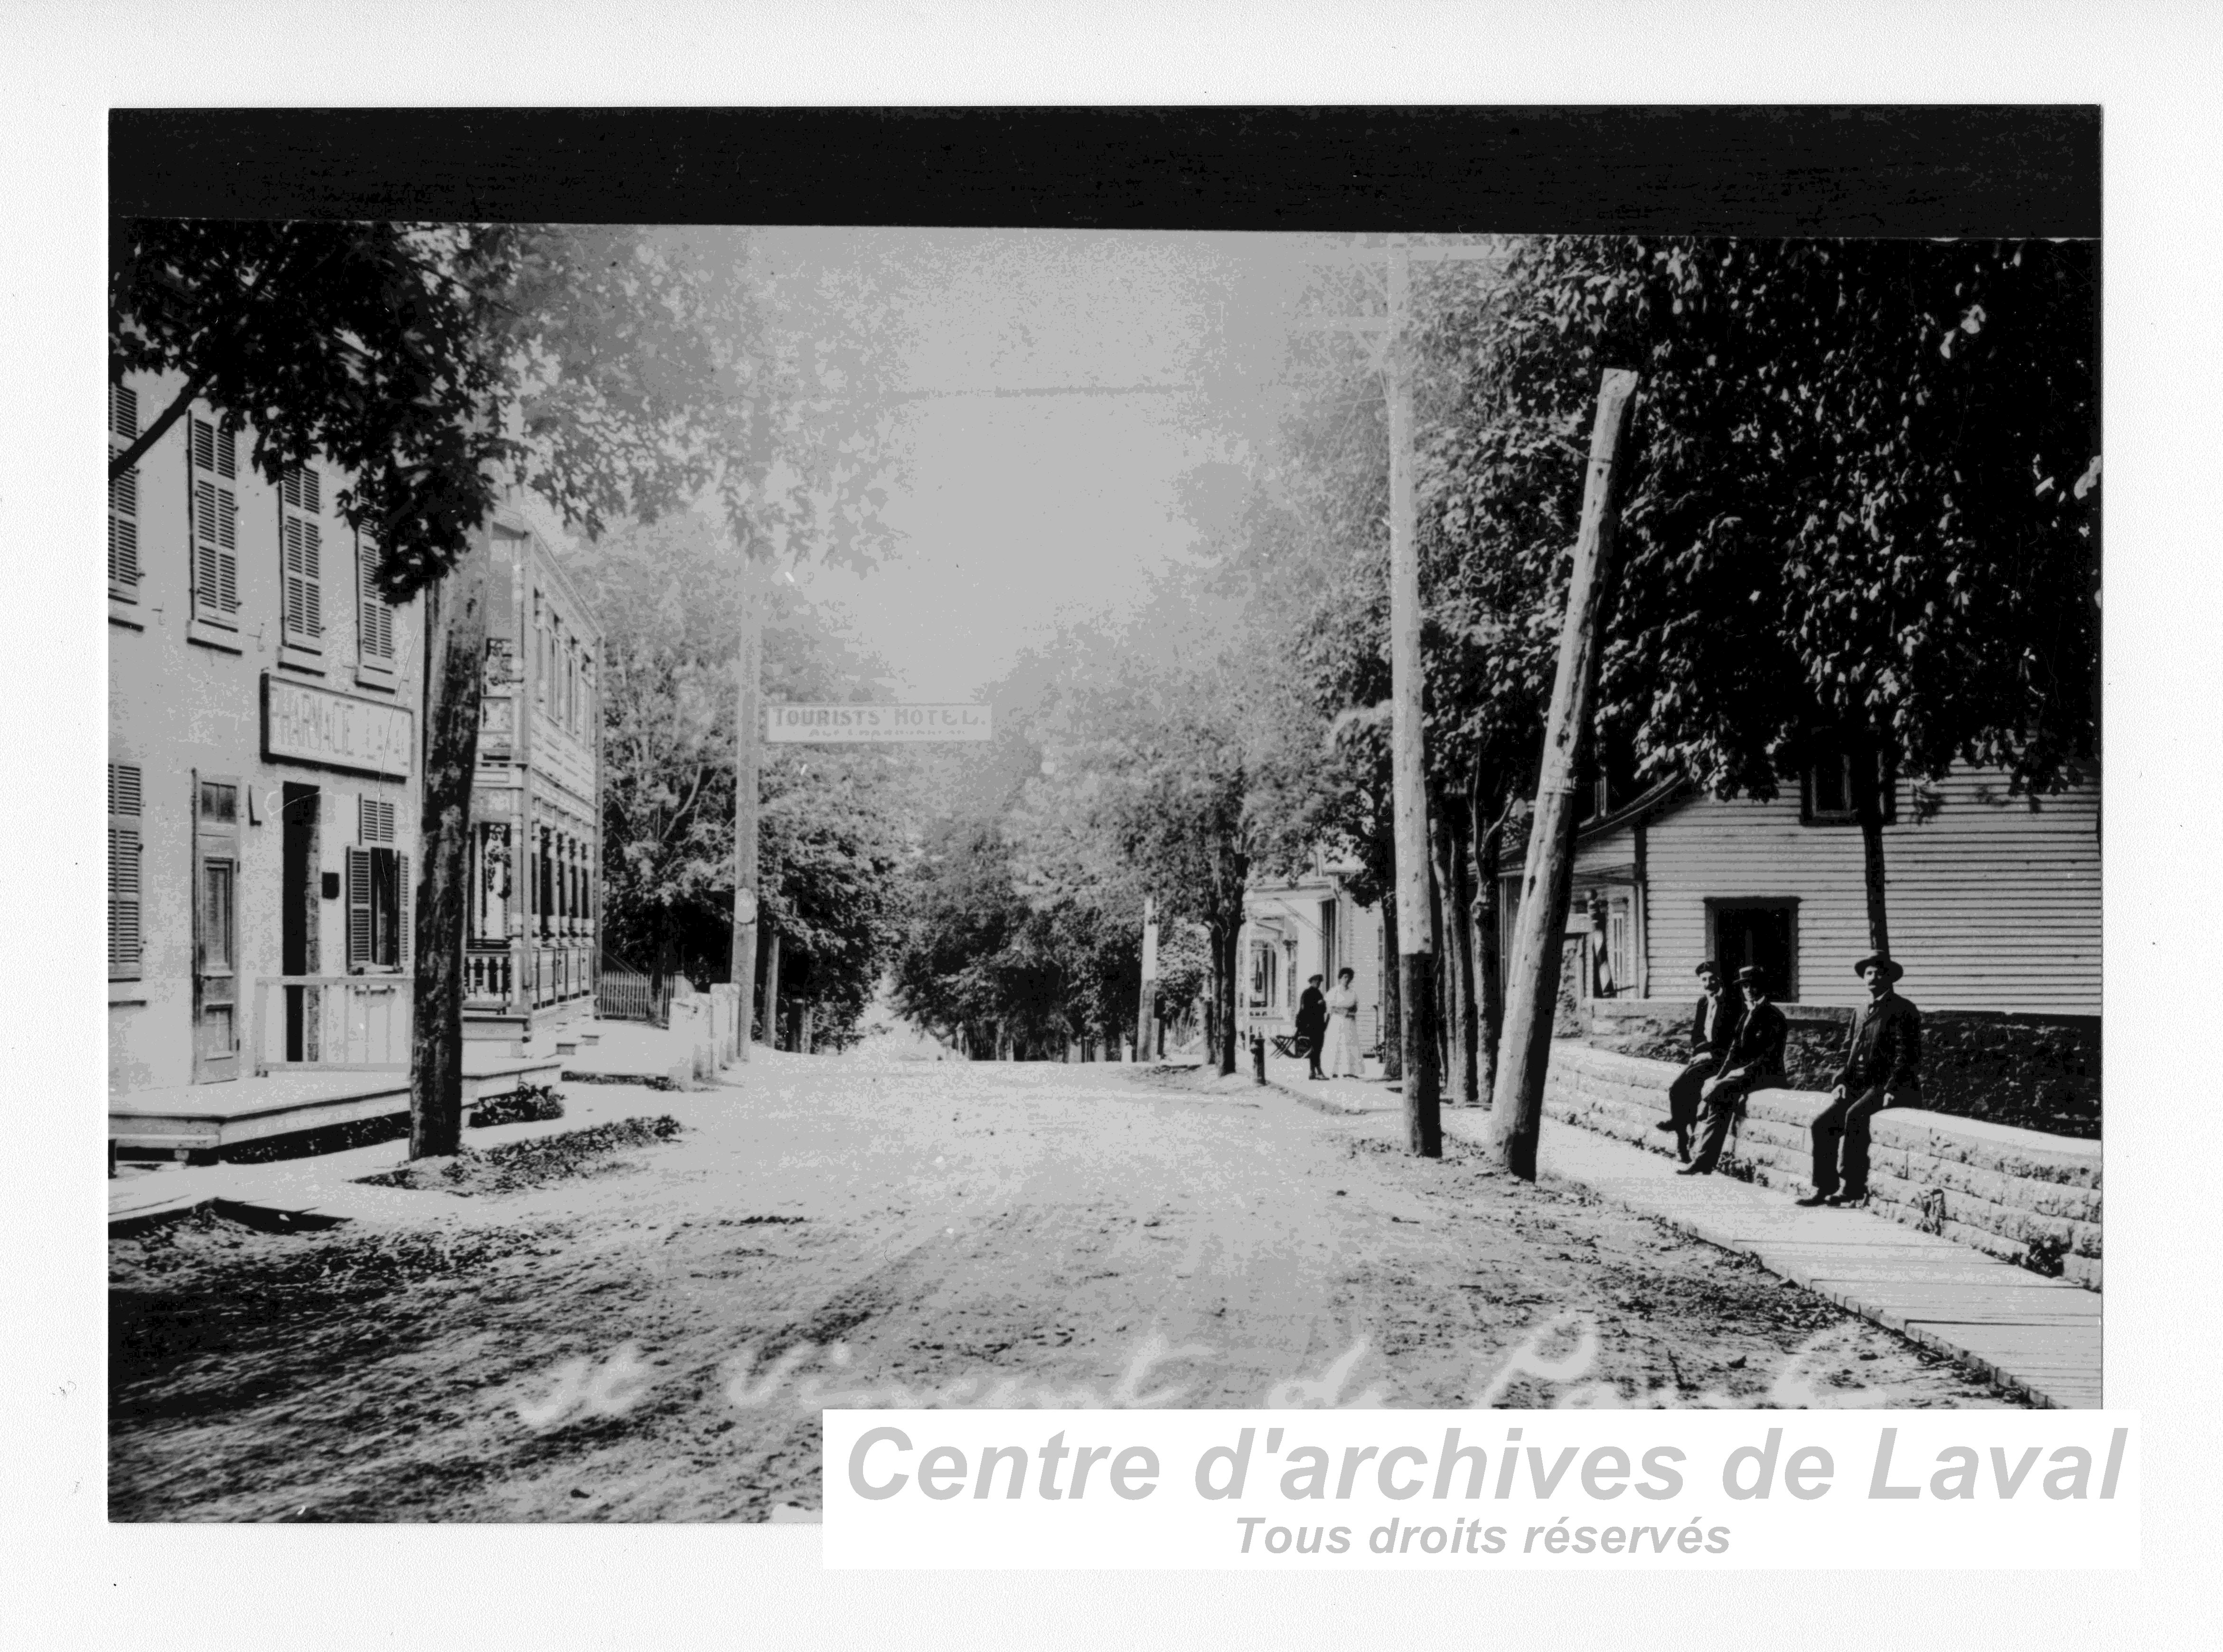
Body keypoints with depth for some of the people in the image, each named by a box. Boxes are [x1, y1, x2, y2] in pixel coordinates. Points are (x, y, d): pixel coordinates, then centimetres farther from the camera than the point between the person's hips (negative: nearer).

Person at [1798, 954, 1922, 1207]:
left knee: (1855, 1116, -31)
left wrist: (1890, 1089, -20)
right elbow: (1850, 1051, 21)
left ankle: (1852, 1186, -26)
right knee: (1822, 1122, -13)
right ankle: (1823, 1187, -10)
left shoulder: (1904, 1010, -2)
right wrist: (1841, 1081, 3)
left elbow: (1907, 1056, -10)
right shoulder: (1862, 1012, 20)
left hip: (1891, 1087, -7)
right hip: (1859, 1086, 7)